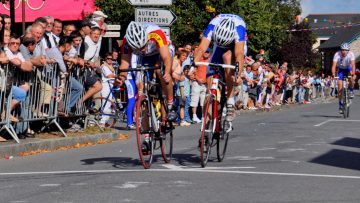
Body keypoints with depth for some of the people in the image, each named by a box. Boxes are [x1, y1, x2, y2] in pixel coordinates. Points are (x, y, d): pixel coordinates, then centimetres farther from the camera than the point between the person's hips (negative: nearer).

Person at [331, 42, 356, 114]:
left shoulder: (351, 54, -28)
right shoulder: (337, 54, -28)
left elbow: (353, 65, -38)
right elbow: (334, 65, -37)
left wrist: (353, 74, -55)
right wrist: (333, 74, -54)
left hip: (348, 68, 0)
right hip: (341, 69, 0)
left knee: (351, 78, -35)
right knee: (340, 86, -9)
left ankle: (351, 91, -8)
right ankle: (340, 105, 3)